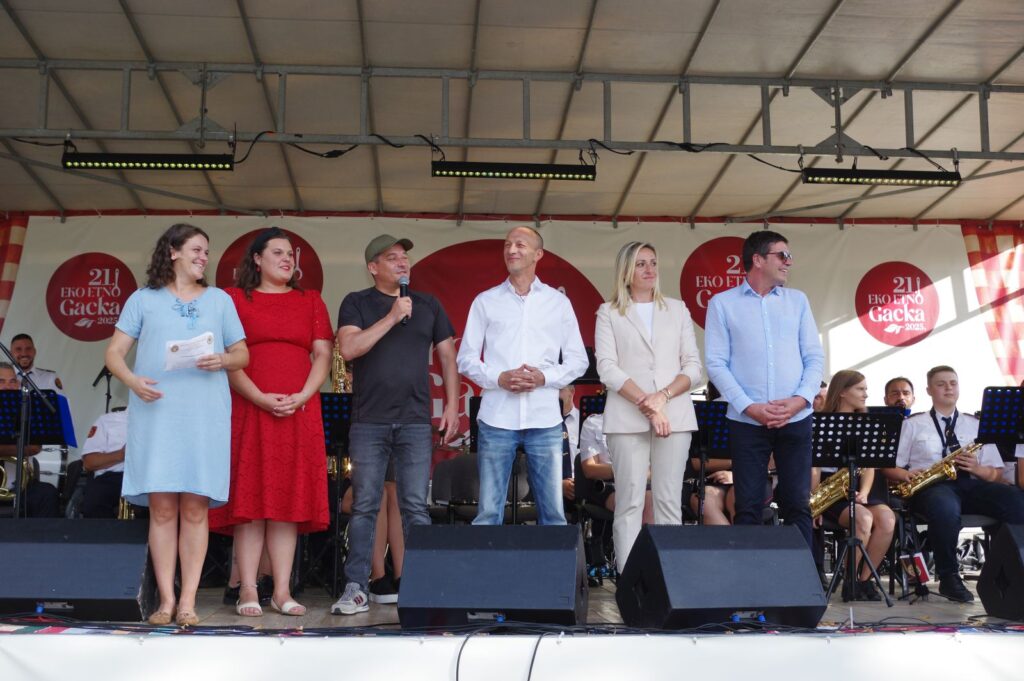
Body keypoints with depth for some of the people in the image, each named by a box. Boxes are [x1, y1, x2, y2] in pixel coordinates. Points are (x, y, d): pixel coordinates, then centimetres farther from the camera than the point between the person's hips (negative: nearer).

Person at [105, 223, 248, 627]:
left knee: (195, 507, -2)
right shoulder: (144, 299, 13)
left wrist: (223, 360, -7)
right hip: (156, 410, -1)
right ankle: (165, 600, 2)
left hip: (205, 414, 1)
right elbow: (114, 353, 7)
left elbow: (243, 355, 15)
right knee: (161, 506, -3)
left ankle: (188, 601, 1)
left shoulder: (219, 300, 17)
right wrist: (132, 380, -13)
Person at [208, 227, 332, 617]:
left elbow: (323, 355, 8)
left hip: (298, 412, 2)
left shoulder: (311, 301, 16)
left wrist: (302, 397, -8)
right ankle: (248, 590, 2)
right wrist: (261, 398, -13)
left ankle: (283, 592, 5)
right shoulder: (235, 299, 8)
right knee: (249, 498, -3)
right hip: (249, 410, -2)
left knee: (289, 499, 1)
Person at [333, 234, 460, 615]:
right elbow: (348, 348, -9)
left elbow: (446, 355, 15)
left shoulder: (428, 305, 14)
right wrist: (392, 317, -12)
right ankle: (356, 588, 7)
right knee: (364, 507, 1)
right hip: (369, 423, -1)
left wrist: (452, 405, 5)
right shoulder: (357, 303, 7)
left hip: (416, 422, 1)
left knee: (415, 508, 1)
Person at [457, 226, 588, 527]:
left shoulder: (559, 302, 10)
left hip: (544, 420, 1)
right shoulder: (485, 301, 9)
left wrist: (545, 377, -9)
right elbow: (466, 358, 7)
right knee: (488, 512, 1)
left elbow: (578, 360, 10)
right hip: (497, 418, 0)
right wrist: (499, 378, -11)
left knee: (553, 512, 4)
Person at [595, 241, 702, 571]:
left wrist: (663, 396, -9)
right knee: (629, 502, -4)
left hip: (675, 416, 2)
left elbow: (693, 366, 8)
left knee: (669, 501, 1)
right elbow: (607, 369, -3)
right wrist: (646, 404, -14)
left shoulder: (677, 309, 15)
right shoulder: (609, 313, 9)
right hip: (627, 418, -2)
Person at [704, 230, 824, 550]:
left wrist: (801, 398, -8)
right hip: (746, 421, -2)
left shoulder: (797, 300, 13)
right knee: (748, 507, 1)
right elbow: (716, 363, -3)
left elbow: (815, 356, 9)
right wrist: (749, 406, -14)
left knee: (797, 504, 4)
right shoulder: (722, 304, 3)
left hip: (796, 419, 2)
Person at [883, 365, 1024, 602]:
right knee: (945, 507, -42)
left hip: (971, 485, 3)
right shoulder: (913, 425, 16)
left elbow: (996, 473, 18)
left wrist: (977, 469, -4)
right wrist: (906, 475, -12)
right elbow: (889, 466, 10)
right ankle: (949, 578, -26)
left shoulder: (976, 425, 23)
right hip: (932, 487, -3)